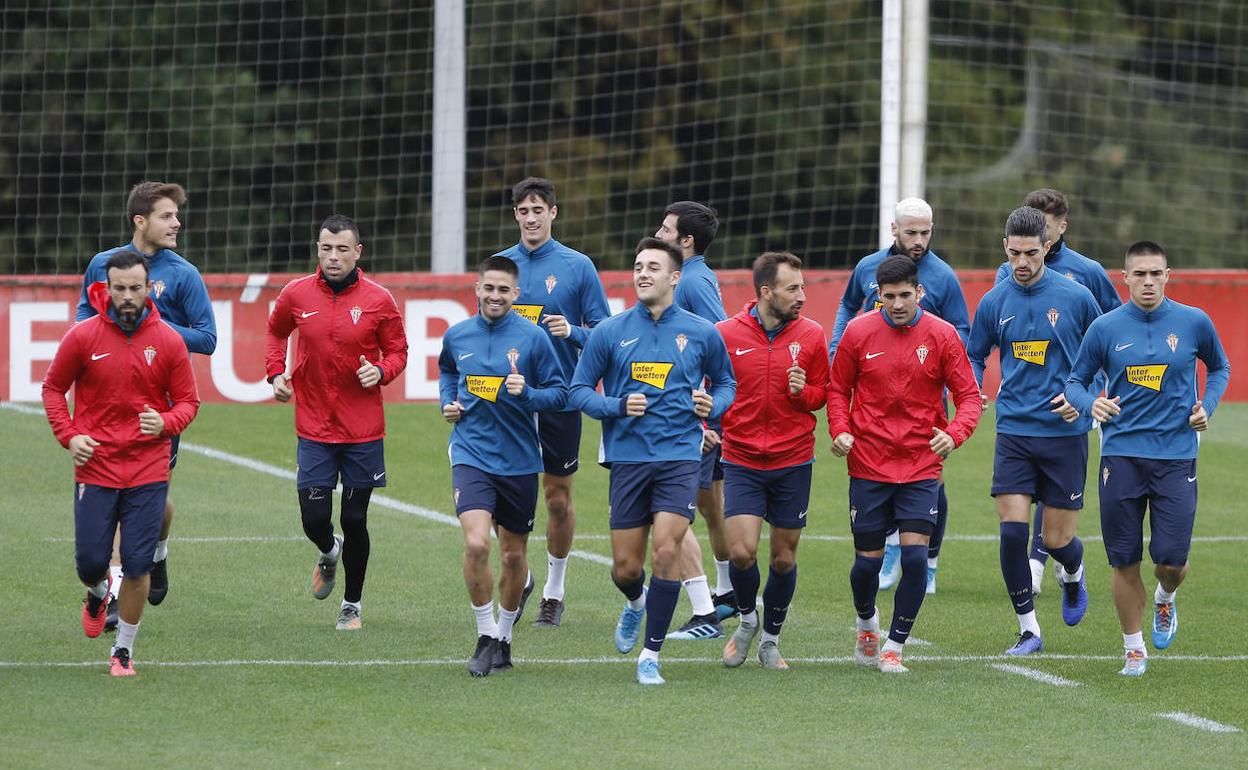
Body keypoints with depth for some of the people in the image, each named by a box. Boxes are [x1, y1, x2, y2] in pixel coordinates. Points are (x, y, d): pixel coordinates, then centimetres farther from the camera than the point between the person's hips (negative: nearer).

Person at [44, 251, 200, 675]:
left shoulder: (169, 341, -2)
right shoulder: (82, 336, -4)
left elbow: (188, 401, 5)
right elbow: (53, 389, 8)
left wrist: (165, 423, -16)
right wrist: (68, 435, -6)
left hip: (148, 471, 0)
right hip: (95, 467, 0)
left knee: (138, 565, -2)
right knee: (90, 562, 1)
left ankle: (124, 648, 16)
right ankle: (98, 592, 39)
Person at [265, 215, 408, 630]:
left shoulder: (378, 300, -5)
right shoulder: (296, 294, -1)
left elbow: (397, 350, 5)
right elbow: (276, 332, 18)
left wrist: (381, 371, -16)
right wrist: (276, 373, 4)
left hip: (363, 430, -1)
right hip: (313, 428, 1)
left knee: (354, 521, 4)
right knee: (314, 519, -3)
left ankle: (352, 604, 22)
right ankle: (329, 553, 34)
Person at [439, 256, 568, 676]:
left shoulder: (533, 338, -6)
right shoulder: (457, 335, 3)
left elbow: (560, 392, -3)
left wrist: (526, 394, -21)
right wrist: (448, 402, 8)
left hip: (519, 461, 0)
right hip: (471, 453, 0)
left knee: (514, 555, 10)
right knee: (476, 544, -19)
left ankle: (504, 636, 30)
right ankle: (485, 635, -4)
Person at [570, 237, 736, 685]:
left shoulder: (701, 334, 4)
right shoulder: (610, 333, 3)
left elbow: (726, 382, 18)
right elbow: (579, 390, 7)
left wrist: (713, 404, -4)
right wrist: (617, 406, -11)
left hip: (680, 456, -1)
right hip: (628, 458, 1)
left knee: (666, 550, -16)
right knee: (625, 568, 3)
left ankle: (651, 655, -4)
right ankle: (636, 602, 42)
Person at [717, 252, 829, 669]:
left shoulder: (811, 335, -1)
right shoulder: (725, 333, -6)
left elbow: (822, 393, 9)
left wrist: (803, 392, -13)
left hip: (793, 462, 2)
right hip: (742, 461, -2)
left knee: (784, 557, 6)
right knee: (742, 551, -14)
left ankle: (771, 638, 26)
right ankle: (747, 620, 15)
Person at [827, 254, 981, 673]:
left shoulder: (942, 335, -3)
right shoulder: (858, 332, -1)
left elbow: (969, 395, -2)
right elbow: (838, 388, 8)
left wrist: (954, 433, -20)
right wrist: (840, 430, -9)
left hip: (922, 466, -1)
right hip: (868, 465, 1)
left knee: (915, 556, -12)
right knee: (868, 560, 4)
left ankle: (895, 646, 3)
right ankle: (867, 622, 37)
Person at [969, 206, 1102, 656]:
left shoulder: (1076, 298, -4)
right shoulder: (994, 302, 3)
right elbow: (974, 356, 17)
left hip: (1065, 432, -2)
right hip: (1014, 431, 2)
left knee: (1057, 539, 2)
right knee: (1012, 532, -9)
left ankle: (1072, 574, 39)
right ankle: (1029, 630, 4)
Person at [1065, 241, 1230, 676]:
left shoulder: (1194, 323, 1)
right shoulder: (1105, 329, 0)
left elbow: (1220, 367, 19)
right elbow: (1075, 381, 9)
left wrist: (1208, 406, 1)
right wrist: (1091, 403, -13)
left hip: (1177, 455, 0)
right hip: (1121, 454, 0)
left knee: (1172, 558, -7)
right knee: (1125, 561, 1)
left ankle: (1165, 600, 29)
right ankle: (1134, 649, 16)